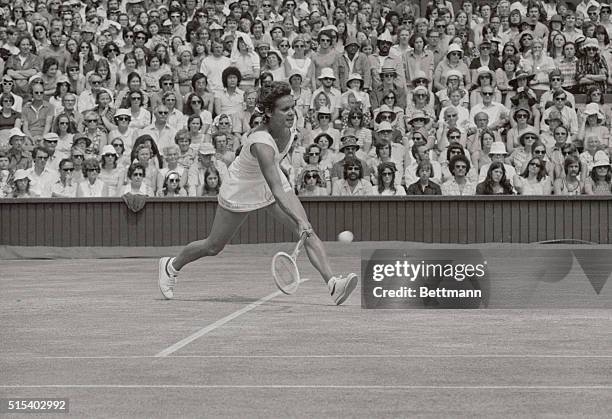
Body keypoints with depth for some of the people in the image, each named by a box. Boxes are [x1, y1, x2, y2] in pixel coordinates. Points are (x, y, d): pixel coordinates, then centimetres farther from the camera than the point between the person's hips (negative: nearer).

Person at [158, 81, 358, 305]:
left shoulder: (286, 126, -16)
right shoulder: (261, 144, -40)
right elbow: (277, 191, -47)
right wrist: (299, 220, -56)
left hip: (272, 181, 6)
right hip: (241, 190, -6)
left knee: (308, 232, -16)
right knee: (213, 247, 11)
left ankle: (333, 283, -26)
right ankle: (171, 266, 38)